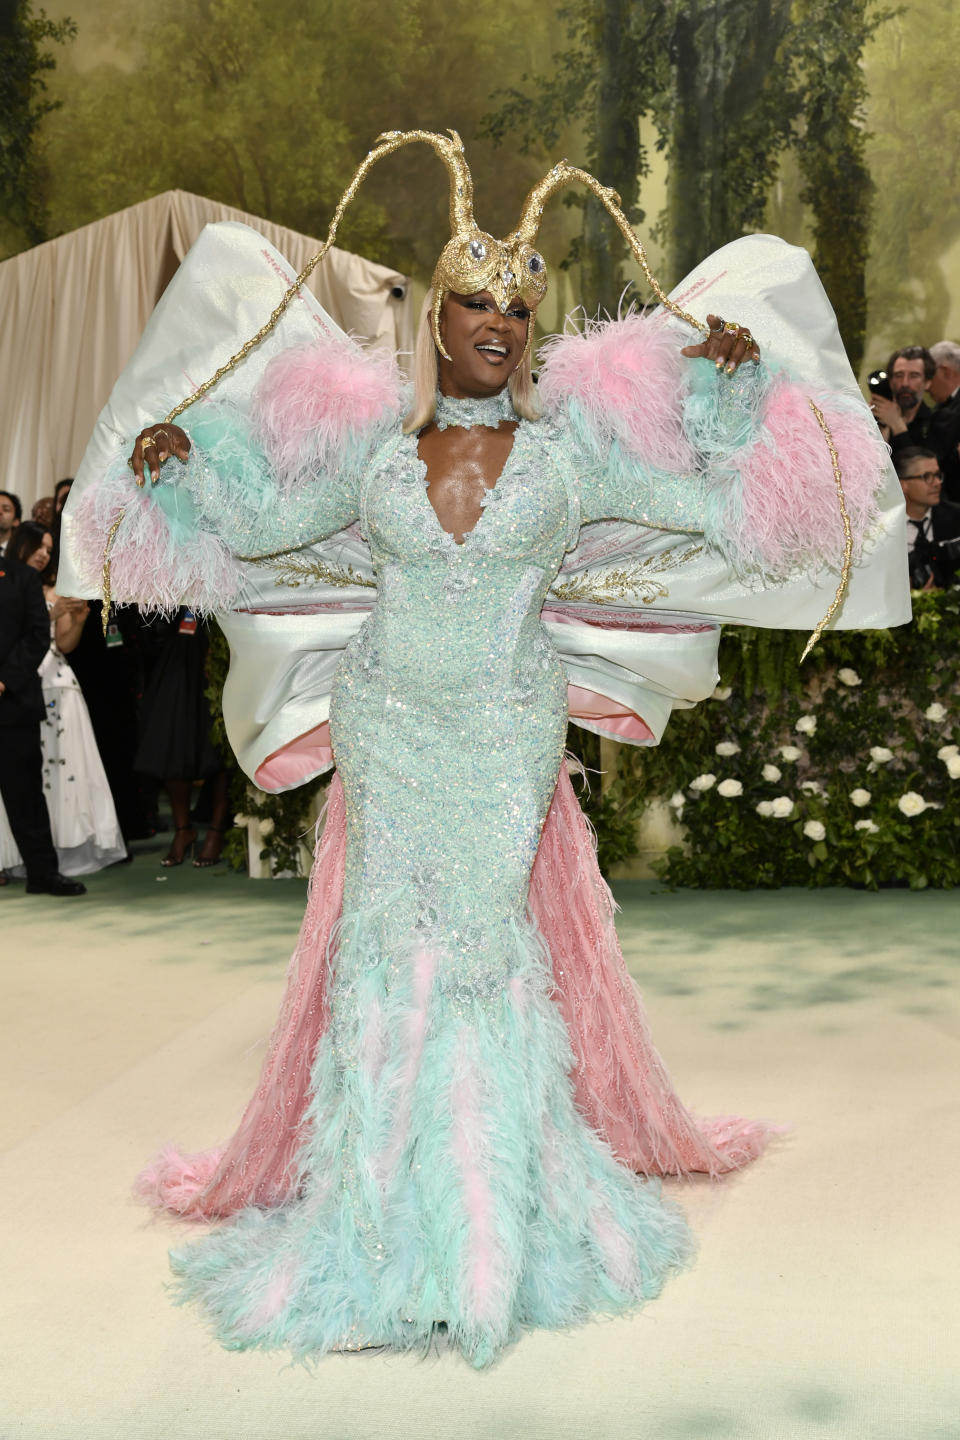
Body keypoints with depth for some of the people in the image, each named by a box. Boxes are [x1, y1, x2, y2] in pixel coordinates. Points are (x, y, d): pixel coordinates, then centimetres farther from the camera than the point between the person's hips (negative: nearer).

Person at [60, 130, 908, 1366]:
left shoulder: (569, 445, -1)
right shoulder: (374, 442, 3)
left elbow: (717, 507, 1)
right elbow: (261, 524, 13)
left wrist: (732, 389, -6)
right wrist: (178, 463, 1)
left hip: (506, 738, -1)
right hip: (388, 731, 1)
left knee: (488, 947, 3)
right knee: (384, 946, 3)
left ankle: (496, 1218, 20)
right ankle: (383, 1217, 19)